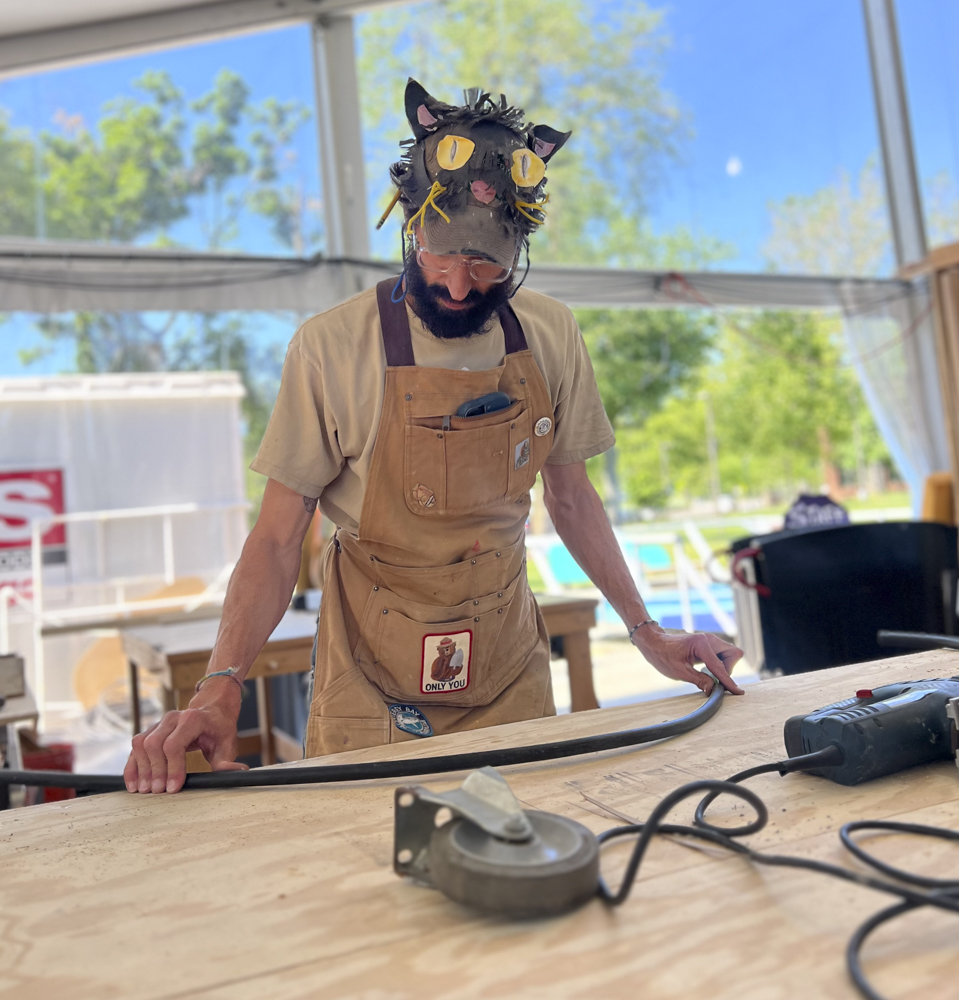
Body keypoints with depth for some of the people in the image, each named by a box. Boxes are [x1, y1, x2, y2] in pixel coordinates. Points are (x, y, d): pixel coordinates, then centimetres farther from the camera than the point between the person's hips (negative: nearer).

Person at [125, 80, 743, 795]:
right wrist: (221, 688, -26)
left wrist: (646, 631, 4)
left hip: (510, 673, 4)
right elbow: (278, 537, -13)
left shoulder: (552, 338, -5)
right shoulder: (330, 348, -16)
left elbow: (570, 494, 6)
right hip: (371, 686, -3)